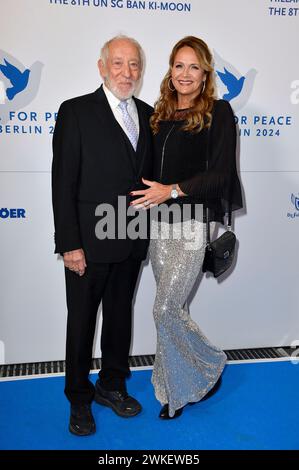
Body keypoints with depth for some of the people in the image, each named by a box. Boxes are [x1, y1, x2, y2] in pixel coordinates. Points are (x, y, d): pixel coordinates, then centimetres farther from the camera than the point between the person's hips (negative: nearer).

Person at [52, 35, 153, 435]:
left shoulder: (148, 115, 9)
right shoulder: (76, 111, -7)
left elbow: (148, 174, 11)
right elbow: (63, 182, -11)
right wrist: (69, 244, -16)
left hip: (132, 240, 5)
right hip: (89, 241, -4)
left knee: (120, 313, 18)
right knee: (82, 320, 9)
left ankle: (112, 385, 38)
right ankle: (79, 399, 29)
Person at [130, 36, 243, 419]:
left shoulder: (218, 113, -3)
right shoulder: (160, 114, 13)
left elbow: (220, 173, -11)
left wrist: (174, 190, -19)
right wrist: (150, 195, 4)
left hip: (192, 224, -6)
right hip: (159, 222, 6)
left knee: (165, 311, -6)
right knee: (173, 309, 12)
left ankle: (210, 368, 20)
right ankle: (181, 385, 30)